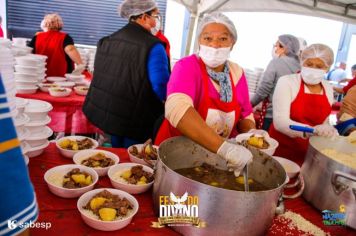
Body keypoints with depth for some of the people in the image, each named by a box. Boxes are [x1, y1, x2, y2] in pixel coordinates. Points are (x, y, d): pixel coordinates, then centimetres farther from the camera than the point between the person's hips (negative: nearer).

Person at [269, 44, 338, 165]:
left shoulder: (328, 89, 2)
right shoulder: (287, 82, -13)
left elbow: (324, 122, 16)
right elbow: (280, 122, -23)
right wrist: (312, 131, -36)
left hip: (309, 153, 4)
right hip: (281, 149, -4)